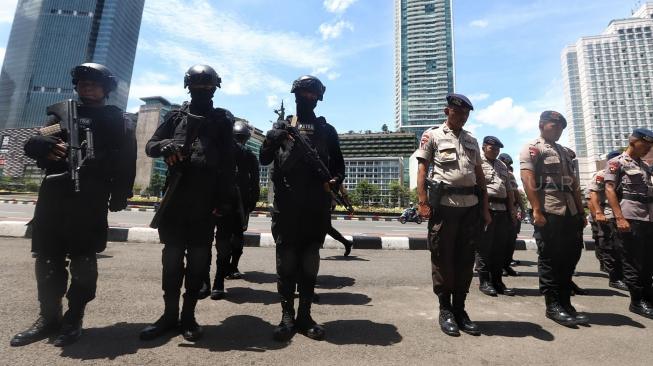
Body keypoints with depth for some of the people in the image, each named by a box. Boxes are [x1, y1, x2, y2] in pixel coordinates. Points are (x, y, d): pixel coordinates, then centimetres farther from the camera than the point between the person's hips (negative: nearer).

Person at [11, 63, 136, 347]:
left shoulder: (118, 120, 9)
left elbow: (126, 160, -1)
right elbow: (31, 144, 17)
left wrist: (120, 195, -11)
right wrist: (47, 145, -8)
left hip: (90, 196, -5)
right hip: (54, 191, 5)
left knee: (82, 260, -1)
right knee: (47, 257, 8)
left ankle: (73, 320, 11)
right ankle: (49, 318, 21)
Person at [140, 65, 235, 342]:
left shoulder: (223, 120, 8)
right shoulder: (175, 116, 15)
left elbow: (228, 163, 1)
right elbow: (150, 146, 13)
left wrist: (225, 198, -7)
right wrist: (165, 145, -12)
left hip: (206, 198, -2)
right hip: (176, 194, 3)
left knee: (198, 257, 3)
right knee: (172, 255, 7)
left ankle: (189, 315, 16)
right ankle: (170, 313, 20)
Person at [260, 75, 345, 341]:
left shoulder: (327, 130, 15)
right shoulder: (281, 125, 12)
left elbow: (339, 164, 14)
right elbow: (264, 159, 3)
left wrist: (335, 181, -8)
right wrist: (272, 139, -17)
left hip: (317, 206, 1)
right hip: (287, 204, -1)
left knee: (310, 262, 7)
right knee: (286, 260, 3)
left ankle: (305, 315, 19)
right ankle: (287, 316, 15)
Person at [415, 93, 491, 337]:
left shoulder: (472, 141, 21)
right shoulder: (432, 135, 5)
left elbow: (480, 175, 19)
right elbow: (422, 168, -4)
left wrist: (485, 207, 12)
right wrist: (422, 201, -15)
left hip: (471, 205, 6)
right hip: (444, 204, -5)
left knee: (466, 258, 9)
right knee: (442, 257, 1)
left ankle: (459, 309, 22)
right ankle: (445, 310, 15)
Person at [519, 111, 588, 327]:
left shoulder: (566, 152, 23)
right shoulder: (532, 148, -2)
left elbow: (574, 184, 22)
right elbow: (528, 180, -14)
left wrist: (581, 212, 15)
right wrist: (536, 211, -21)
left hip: (571, 211, 8)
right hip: (548, 211, -8)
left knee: (570, 257, 11)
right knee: (549, 259, -1)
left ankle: (565, 303, 23)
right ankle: (553, 305, 9)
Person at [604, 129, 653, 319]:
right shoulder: (617, 162, -4)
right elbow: (609, 190, -12)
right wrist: (619, 218, -19)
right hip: (630, 217, -7)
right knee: (633, 260, -2)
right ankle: (637, 301, 7)